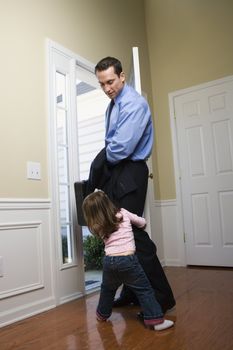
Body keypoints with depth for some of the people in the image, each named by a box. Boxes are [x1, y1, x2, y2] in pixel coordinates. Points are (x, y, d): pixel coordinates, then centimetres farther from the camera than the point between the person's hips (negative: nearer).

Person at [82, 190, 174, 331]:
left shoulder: (99, 227, 9)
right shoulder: (123, 214, 6)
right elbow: (142, 222, 18)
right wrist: (134, 224, 38)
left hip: (109, 261, 3)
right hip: (127, 259, -3)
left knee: (107, 289, 28)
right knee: (145, 289, 6)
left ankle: (102, 314, 45)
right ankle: (156, 320, 3)